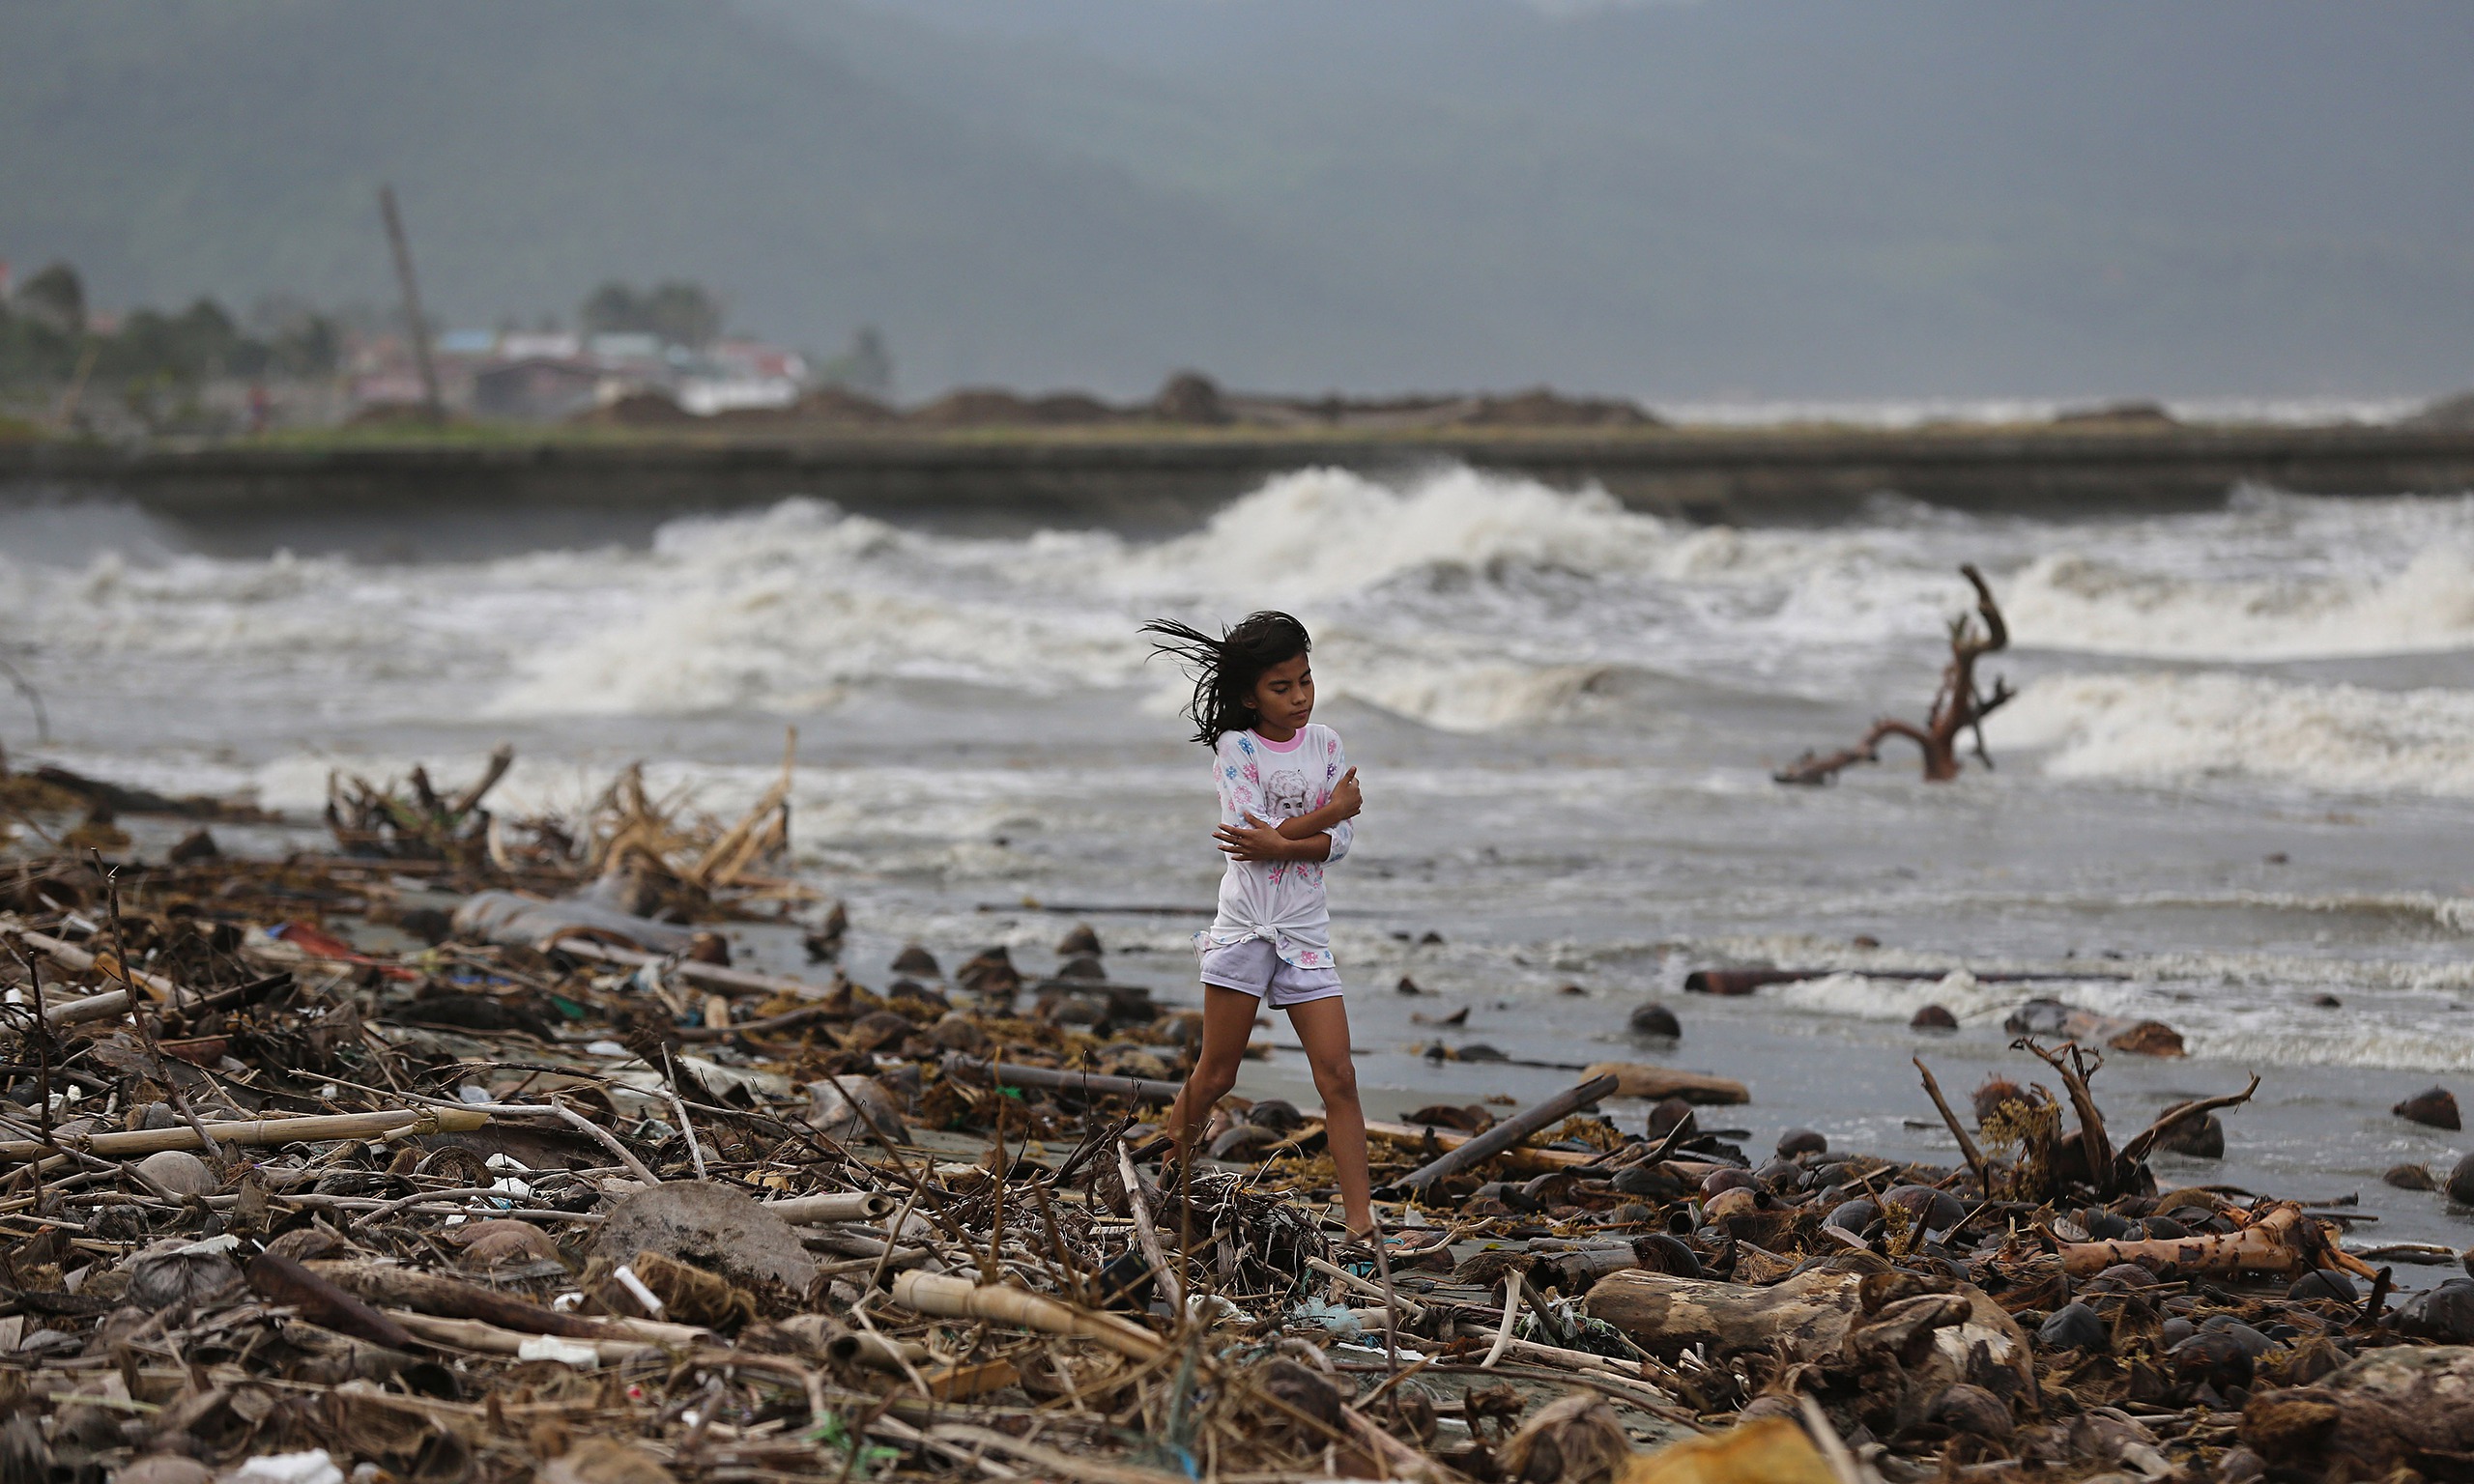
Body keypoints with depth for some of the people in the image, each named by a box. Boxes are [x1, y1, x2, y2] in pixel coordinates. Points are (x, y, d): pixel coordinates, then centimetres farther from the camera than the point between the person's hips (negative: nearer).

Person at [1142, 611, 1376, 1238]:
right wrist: (1330, 812, -7)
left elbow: (1339, 841, -1)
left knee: (1338, 1076, -6)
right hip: (1245, 922, -3)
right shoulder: (1236, 748, -4)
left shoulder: (1325, 744, 6)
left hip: (1306, 928, 3)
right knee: (1215, 1074, 4)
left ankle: (1359, 1220, -8)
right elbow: (1265, 831, -15)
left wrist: (1279, 843, -18)